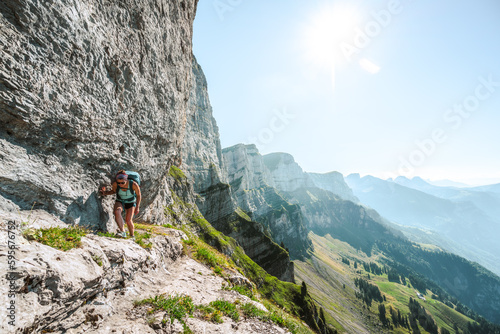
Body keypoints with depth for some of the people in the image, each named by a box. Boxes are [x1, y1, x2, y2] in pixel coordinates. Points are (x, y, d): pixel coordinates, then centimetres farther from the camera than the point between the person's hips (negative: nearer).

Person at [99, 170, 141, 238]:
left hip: (130, 203, -2)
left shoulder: (134, 184, -29)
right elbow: (113, 191, 2)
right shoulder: (115, 184, -22)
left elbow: (138, 195, -14)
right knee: (117, 212, -31)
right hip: (120, 201, 2)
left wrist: (137, 207, -13)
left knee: (128, 221, -9)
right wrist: (105, 192, -16)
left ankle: (132, 236, 15)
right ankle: (123, 232, -31)